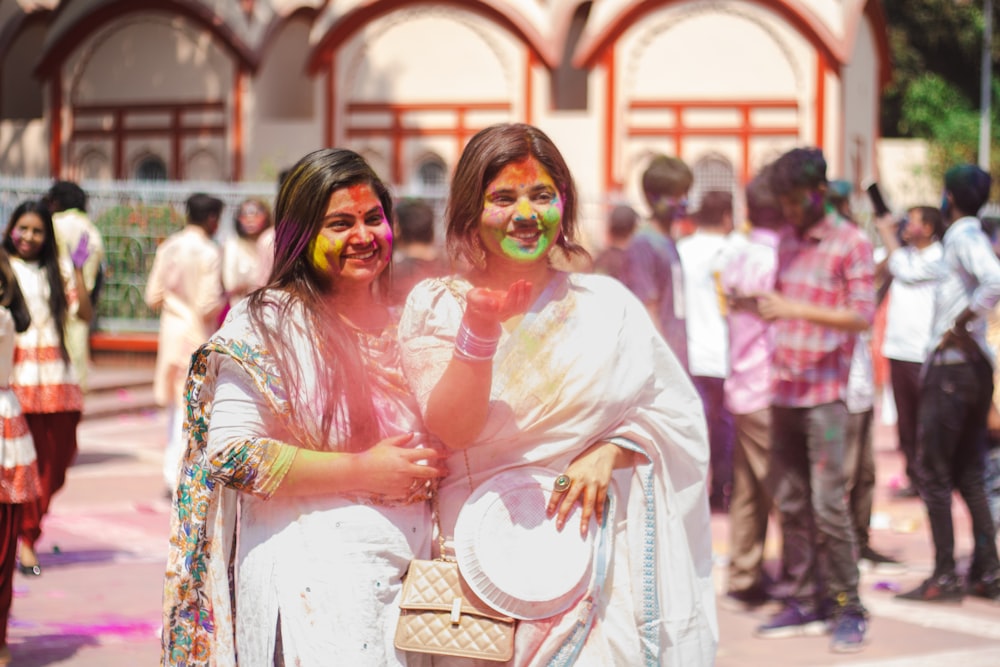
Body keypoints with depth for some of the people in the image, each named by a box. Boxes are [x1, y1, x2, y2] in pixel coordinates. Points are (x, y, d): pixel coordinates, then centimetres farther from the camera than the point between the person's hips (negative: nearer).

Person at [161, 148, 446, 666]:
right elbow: (229, 453, -13)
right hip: (311, 579, -6)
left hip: (409, 574, 6)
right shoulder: (265, 326, -4)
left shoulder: (399, 321, 15)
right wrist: (363, 471, -14)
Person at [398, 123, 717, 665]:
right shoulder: (435, 308, 5)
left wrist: (609, 451, -9)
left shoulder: (605, 305, 8)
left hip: (595, 553, 0)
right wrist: (480, 330, -20)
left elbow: (677, 413, 7)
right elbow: (449, 431, -9)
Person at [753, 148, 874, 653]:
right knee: (790, 505, 7)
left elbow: (862, 316, -14)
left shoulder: (850, 243, -5)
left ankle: (848, 610, -2)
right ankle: (805, 603, 13)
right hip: (784, 390, 7)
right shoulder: (788, 243, 16)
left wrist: (795, 309, -22)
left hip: (826, 393, -7)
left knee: (828, 504, -10)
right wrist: (762, 306, 8)